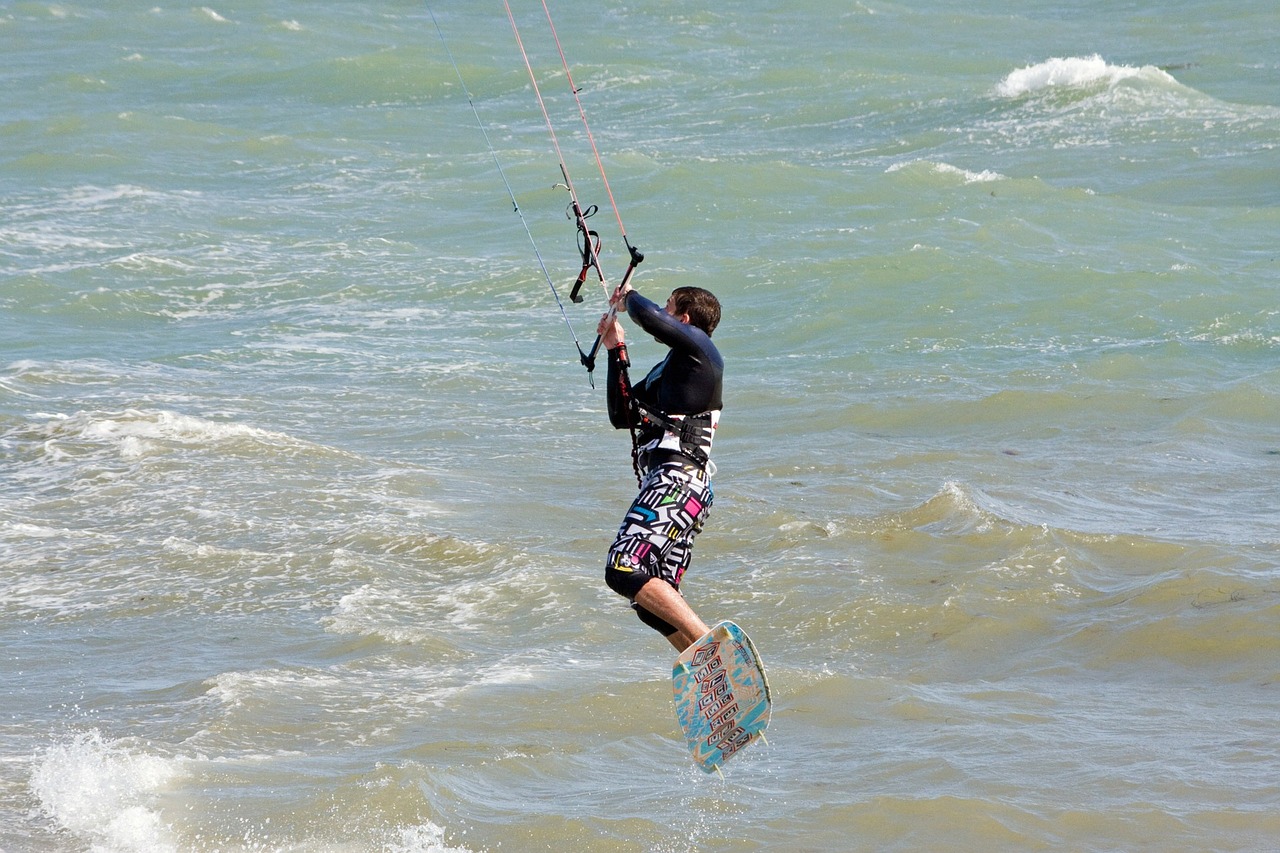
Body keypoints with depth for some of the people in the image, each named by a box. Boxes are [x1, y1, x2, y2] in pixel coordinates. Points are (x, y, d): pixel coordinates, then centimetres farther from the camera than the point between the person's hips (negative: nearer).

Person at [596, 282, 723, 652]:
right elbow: (622, 416, 30)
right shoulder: (666, 370, 27)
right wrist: (616, 351, 27)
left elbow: (647, 315, -19)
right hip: (668, 480, 11)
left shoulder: (697, 345, -1)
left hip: (679, 478, -11)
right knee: (654, 602, 9)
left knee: (625, 571, -25)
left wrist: (628, 297, 4)